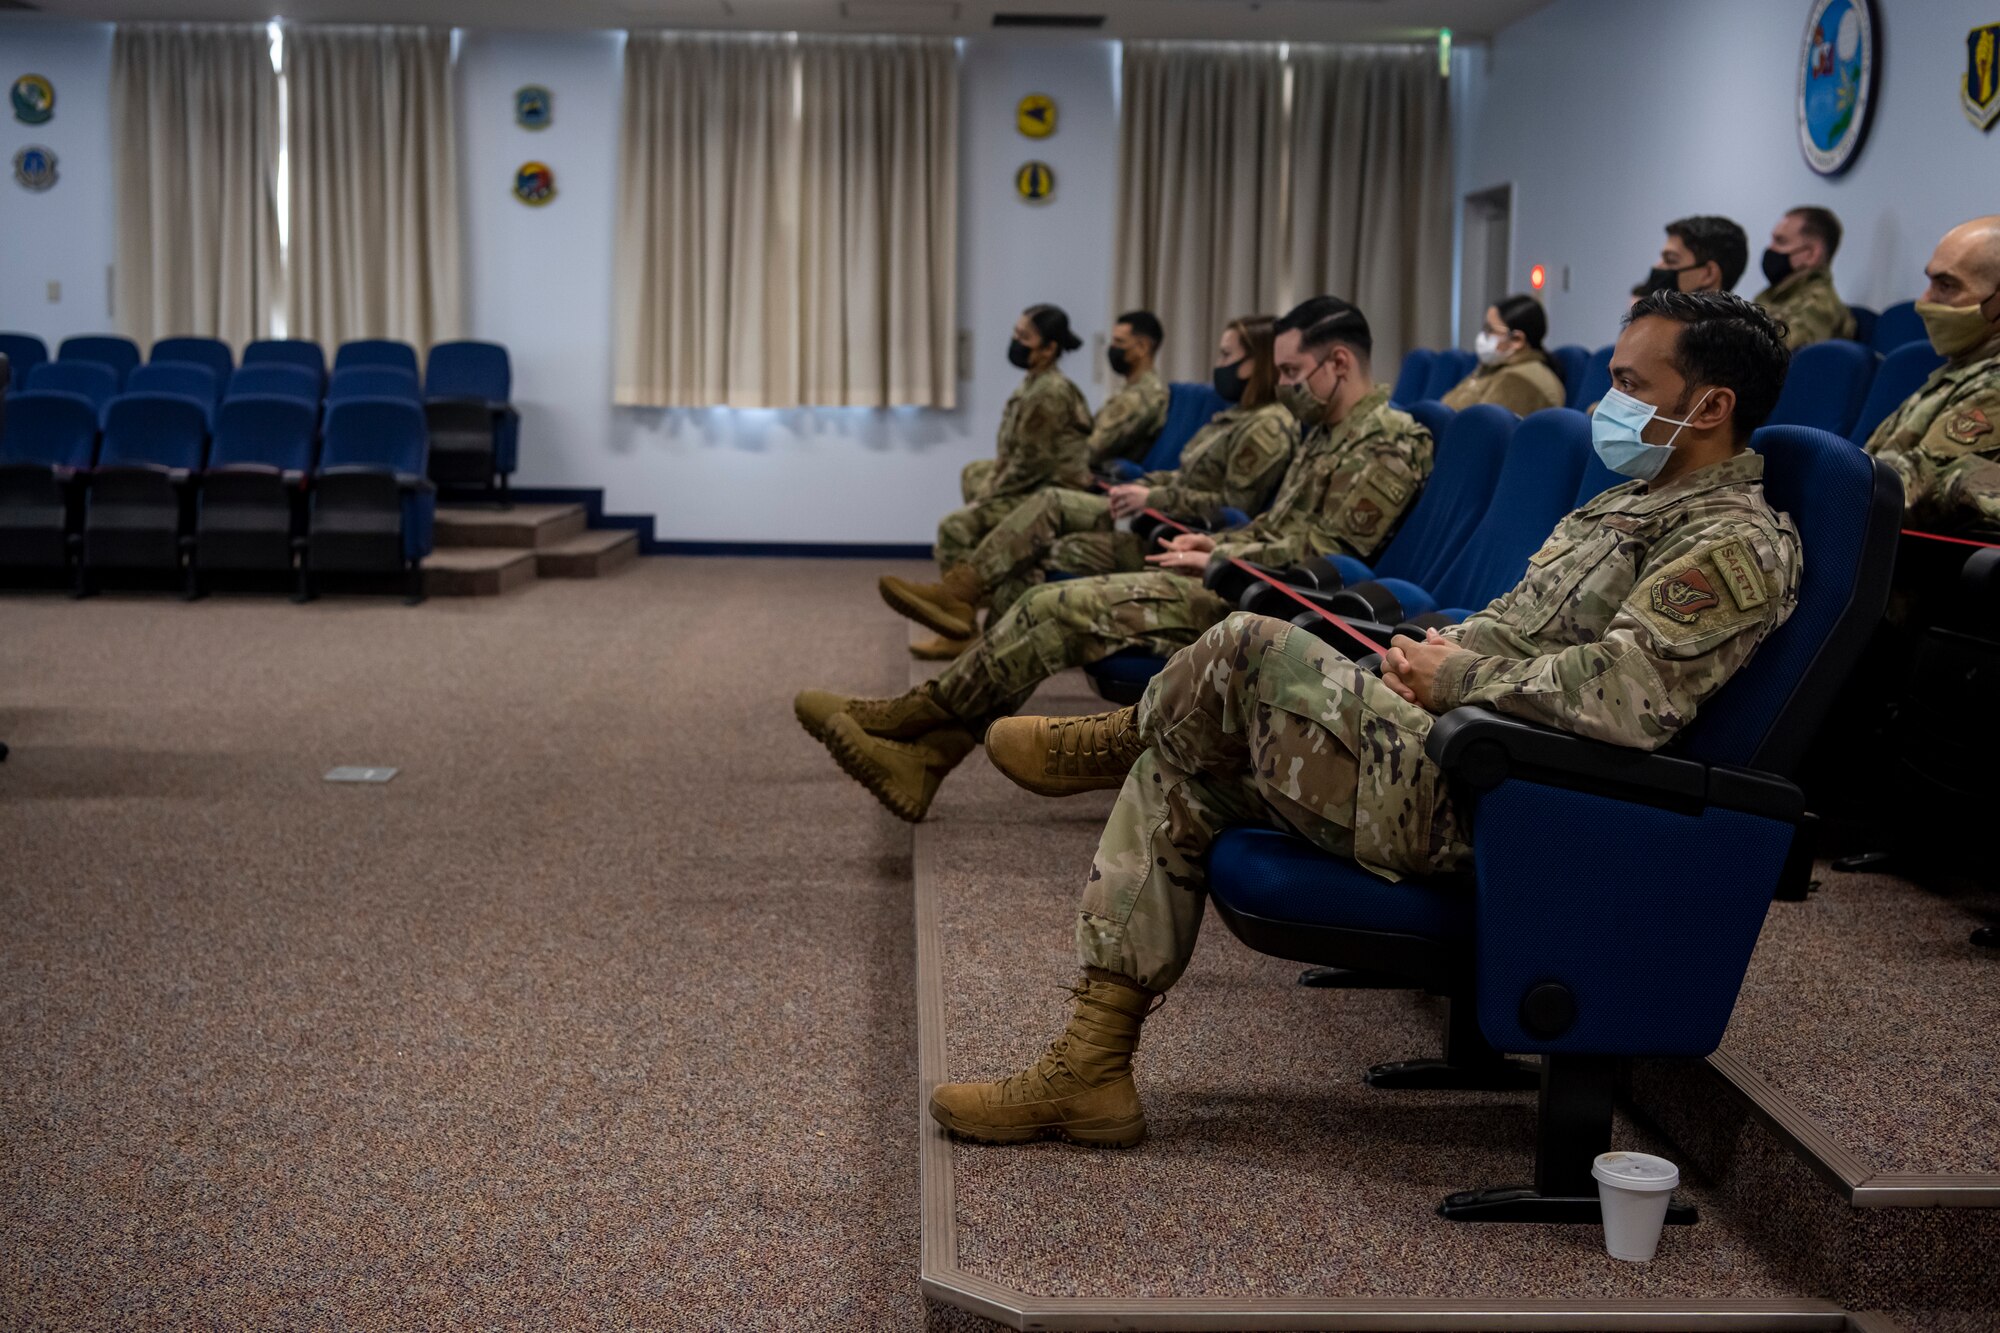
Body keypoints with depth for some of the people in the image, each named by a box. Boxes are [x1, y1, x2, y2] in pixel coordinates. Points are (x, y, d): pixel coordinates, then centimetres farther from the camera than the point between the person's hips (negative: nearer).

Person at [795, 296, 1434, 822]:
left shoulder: (1389, 441, -11)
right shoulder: (1327, 431, 21)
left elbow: (1324, 551, -18)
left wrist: (1218, 561, -11)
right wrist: (1214, 542, 9)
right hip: (1233, 583, 10)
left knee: (1057, 608, -16)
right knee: (1053, 606, -3)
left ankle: (919, 714, -2)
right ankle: (921, 756, -9)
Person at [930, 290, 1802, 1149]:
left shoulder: (1736, 545, -12)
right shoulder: (1629, 504, 21)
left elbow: (1625, 698, -27)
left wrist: (1459, 678, -13)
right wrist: (1443, 648, 3)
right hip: (1452, 750, 10)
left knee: (1253, 651, -18)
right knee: (1179, 774, 5)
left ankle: (1119, 741, 18)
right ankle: (1090, 1068, 6)